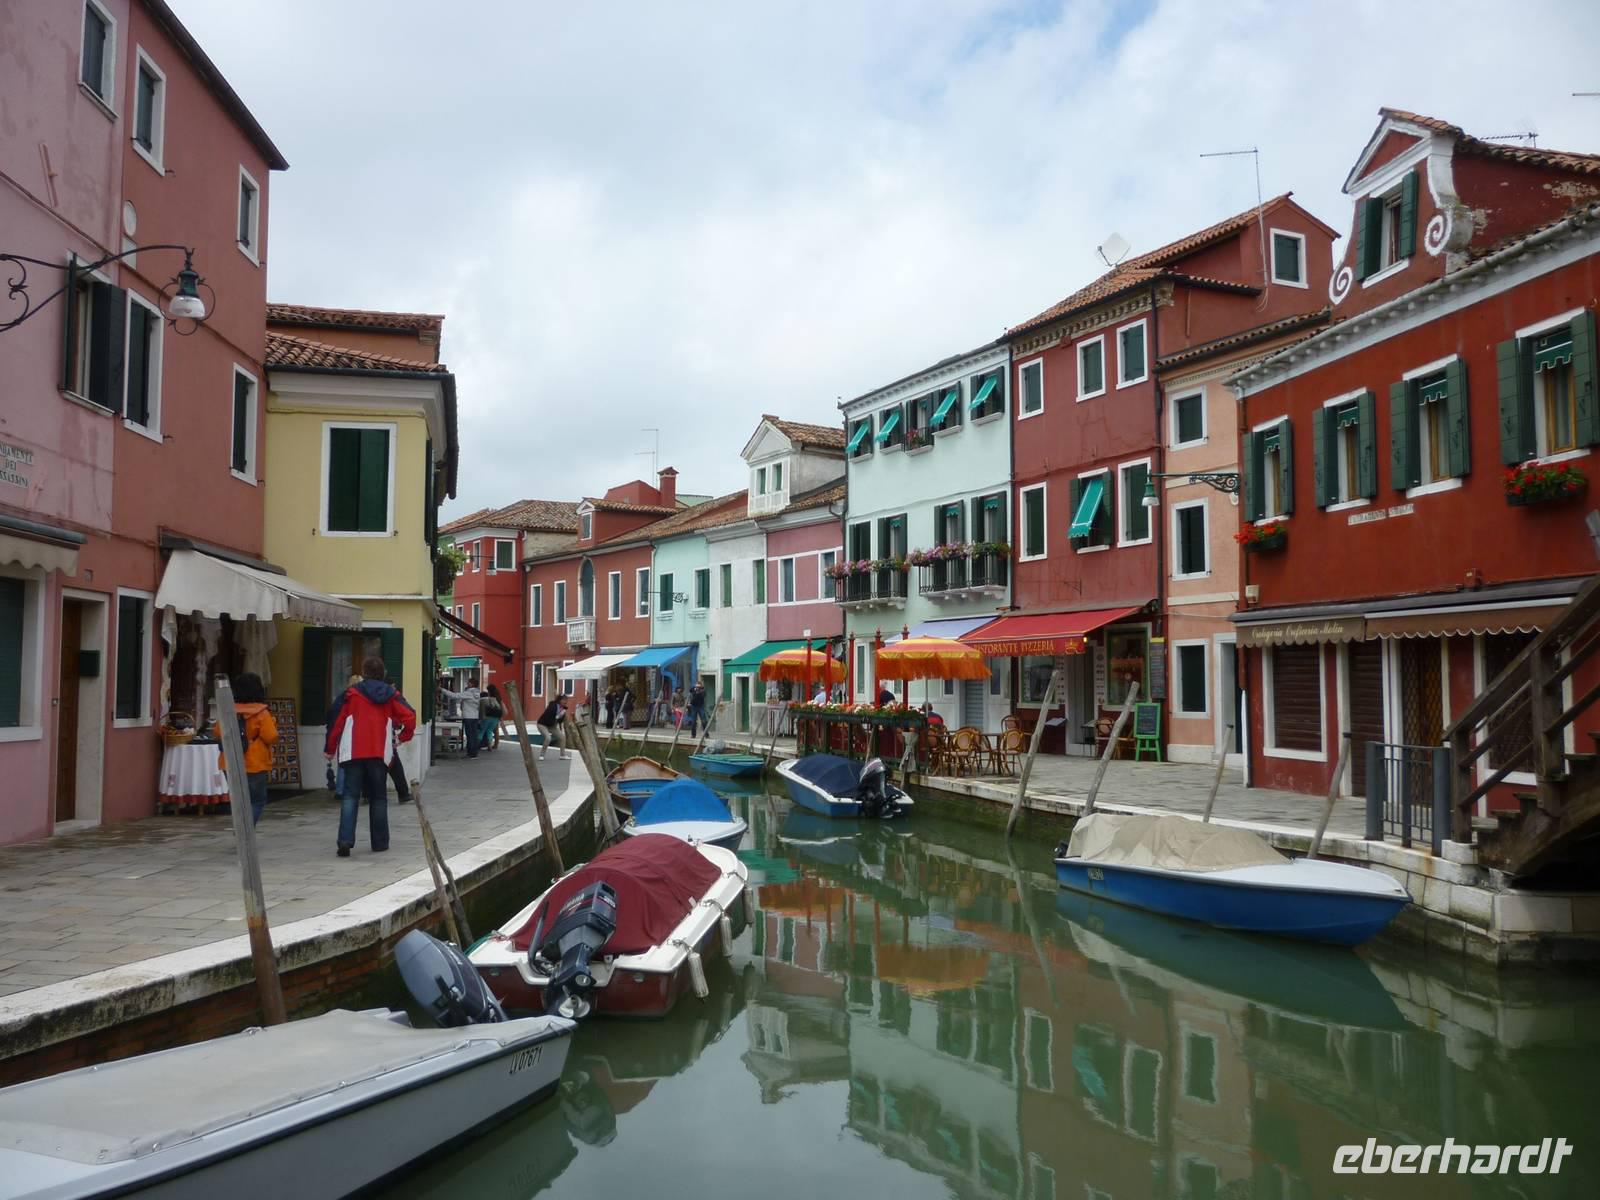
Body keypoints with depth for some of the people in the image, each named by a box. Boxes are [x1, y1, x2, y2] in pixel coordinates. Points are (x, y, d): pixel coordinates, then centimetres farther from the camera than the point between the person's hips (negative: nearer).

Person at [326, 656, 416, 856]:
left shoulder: (351, 693, 0)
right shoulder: (391, 695, 5)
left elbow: (336, 721, 0)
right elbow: (410, 717, -2)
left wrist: (330, 748, 11)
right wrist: (402, 737, 13)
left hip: (353, 753, -1)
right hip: (380, 754, 1)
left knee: (350, 796, 1)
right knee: (378, 797, 11)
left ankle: (346, 840, -15)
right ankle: (380, 843, 13)